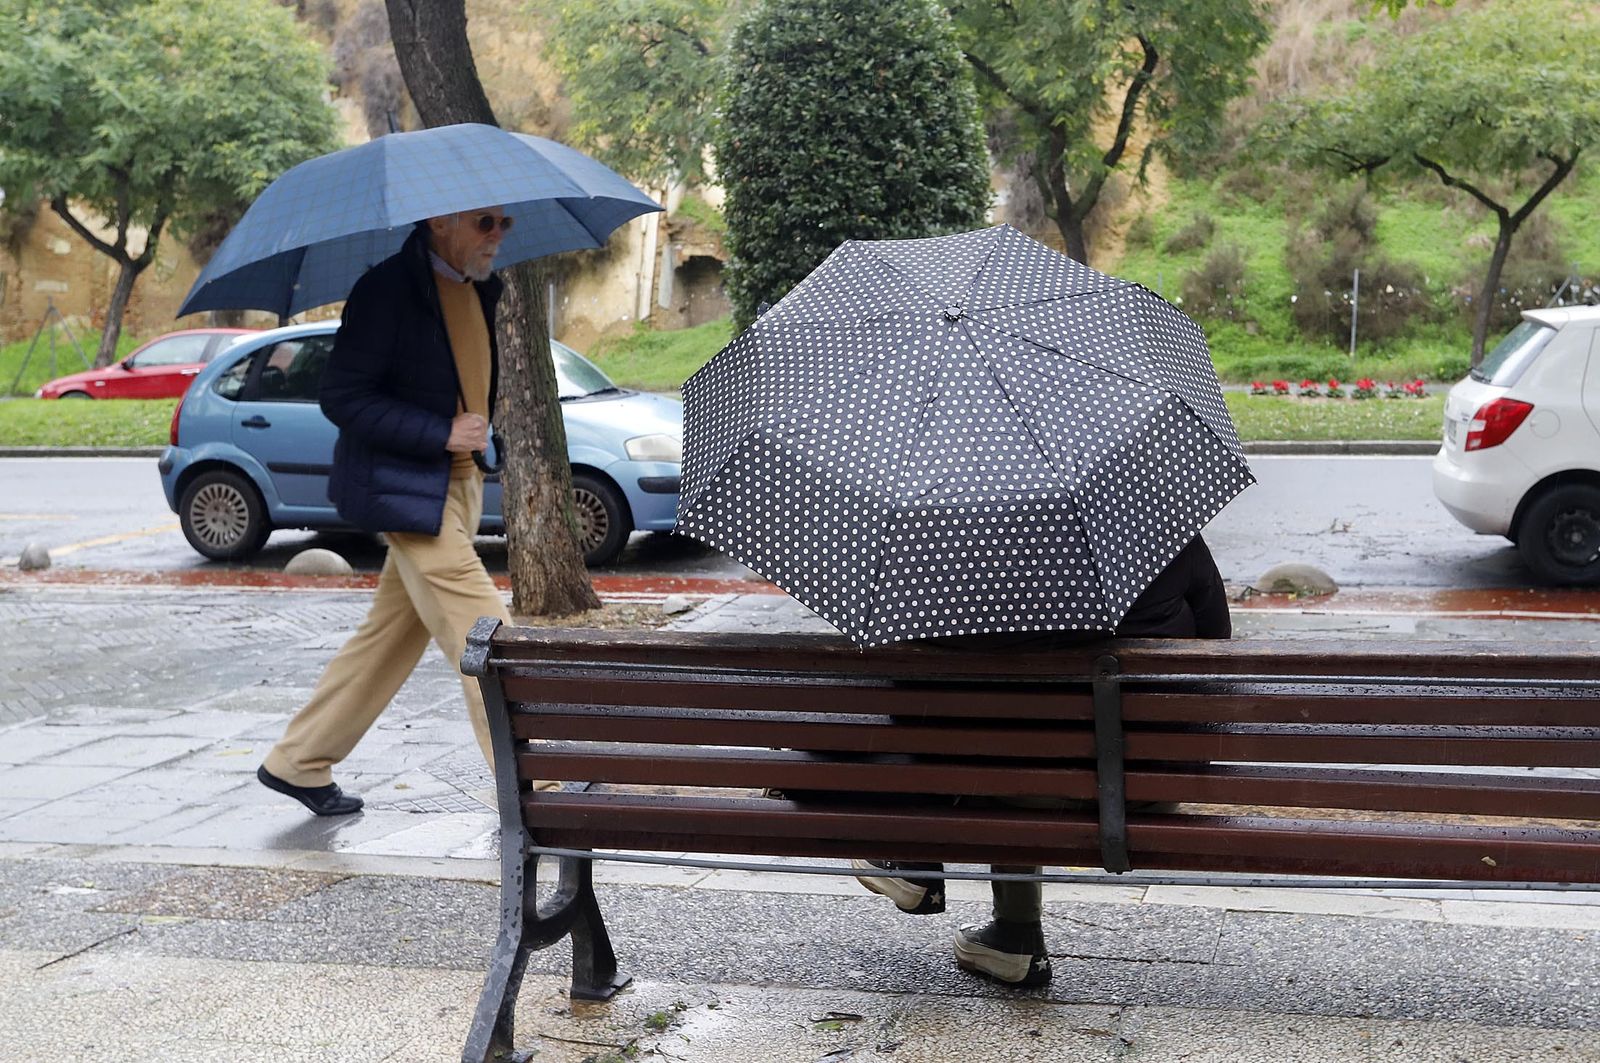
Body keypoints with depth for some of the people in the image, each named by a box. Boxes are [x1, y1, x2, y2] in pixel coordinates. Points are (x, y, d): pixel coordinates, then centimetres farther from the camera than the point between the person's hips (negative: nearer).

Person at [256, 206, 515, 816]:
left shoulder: (481, 288, 10)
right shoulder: (388, 288, -16)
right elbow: (341, 398, -18)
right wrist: (442, 433, -21)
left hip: (459, 484, 9)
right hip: (406, 489, -9)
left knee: (392, 636, 15)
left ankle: (297, 764, 29)